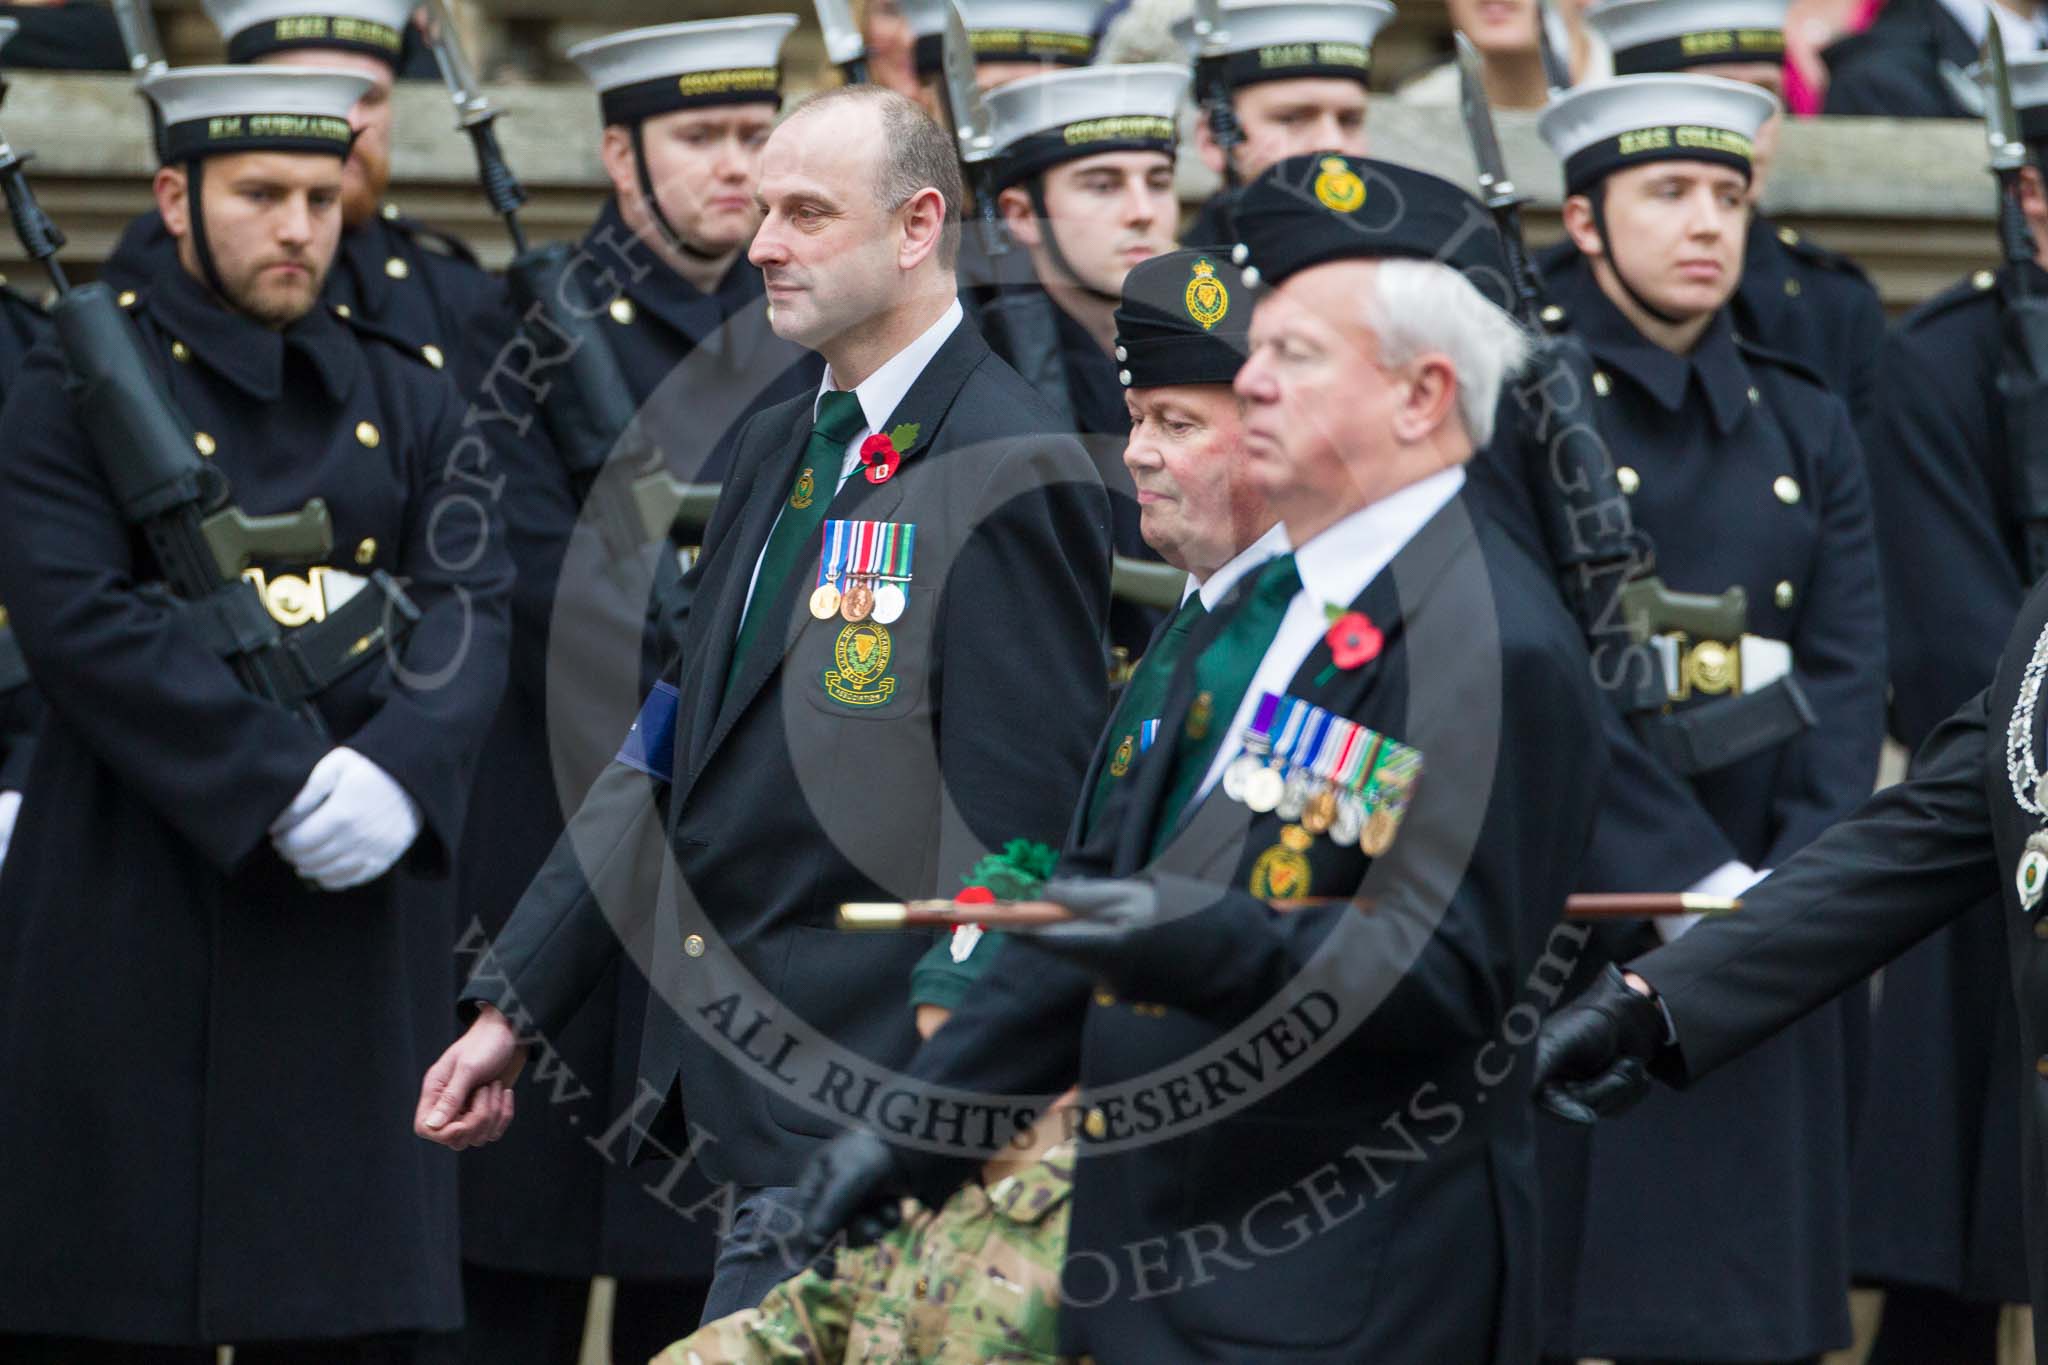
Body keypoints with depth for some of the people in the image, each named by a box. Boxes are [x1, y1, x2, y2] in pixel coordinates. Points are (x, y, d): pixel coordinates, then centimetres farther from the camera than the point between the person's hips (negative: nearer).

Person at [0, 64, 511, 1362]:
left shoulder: (409, 401, 15)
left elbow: (469, 607, 3)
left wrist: (397, 773, -18)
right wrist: (279, 785, -20)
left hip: (359, 909, 4)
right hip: (138, 917, -4)